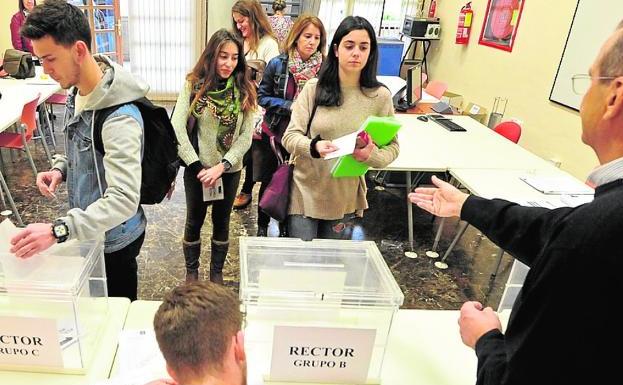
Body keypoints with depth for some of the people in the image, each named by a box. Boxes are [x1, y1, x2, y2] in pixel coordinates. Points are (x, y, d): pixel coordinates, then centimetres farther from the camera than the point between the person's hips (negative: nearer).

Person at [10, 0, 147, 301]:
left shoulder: (119, 117, -32)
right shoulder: (78, 93, -2)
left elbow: (124, 200, -38)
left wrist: (58, 230, -44)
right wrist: (60, 169, -4)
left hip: (113, 238, -8)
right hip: (89, 229, 8)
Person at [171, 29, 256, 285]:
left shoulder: (244, 90, -4)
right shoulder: (194, 85, -8)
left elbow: (246, 135, -7)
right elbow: (177, 129, -12)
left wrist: (221, 166, -16)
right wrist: (197, 167, -15)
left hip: (230, 170, 1)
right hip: (198, 169, -1)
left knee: (222, 222, 15)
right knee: (194, 221, 13)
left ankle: (217, 273, 35)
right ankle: (191, 271, 35)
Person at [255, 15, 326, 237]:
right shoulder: (278, 64, -7)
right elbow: (262, 97, -4)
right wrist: (290, 106, -15)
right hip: (275, 133, 0)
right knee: (268, 182, 13)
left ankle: (286, 228, 33)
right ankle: (262, 226, 34)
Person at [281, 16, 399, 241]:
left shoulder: (380, 96, -5)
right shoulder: (314, 88, -7)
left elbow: (392, 147, -2)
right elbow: (290, 137, -8)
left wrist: (371, 155, -24)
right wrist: (314, 147, -29)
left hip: (346, 198, 1)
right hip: (305, 192, -1)